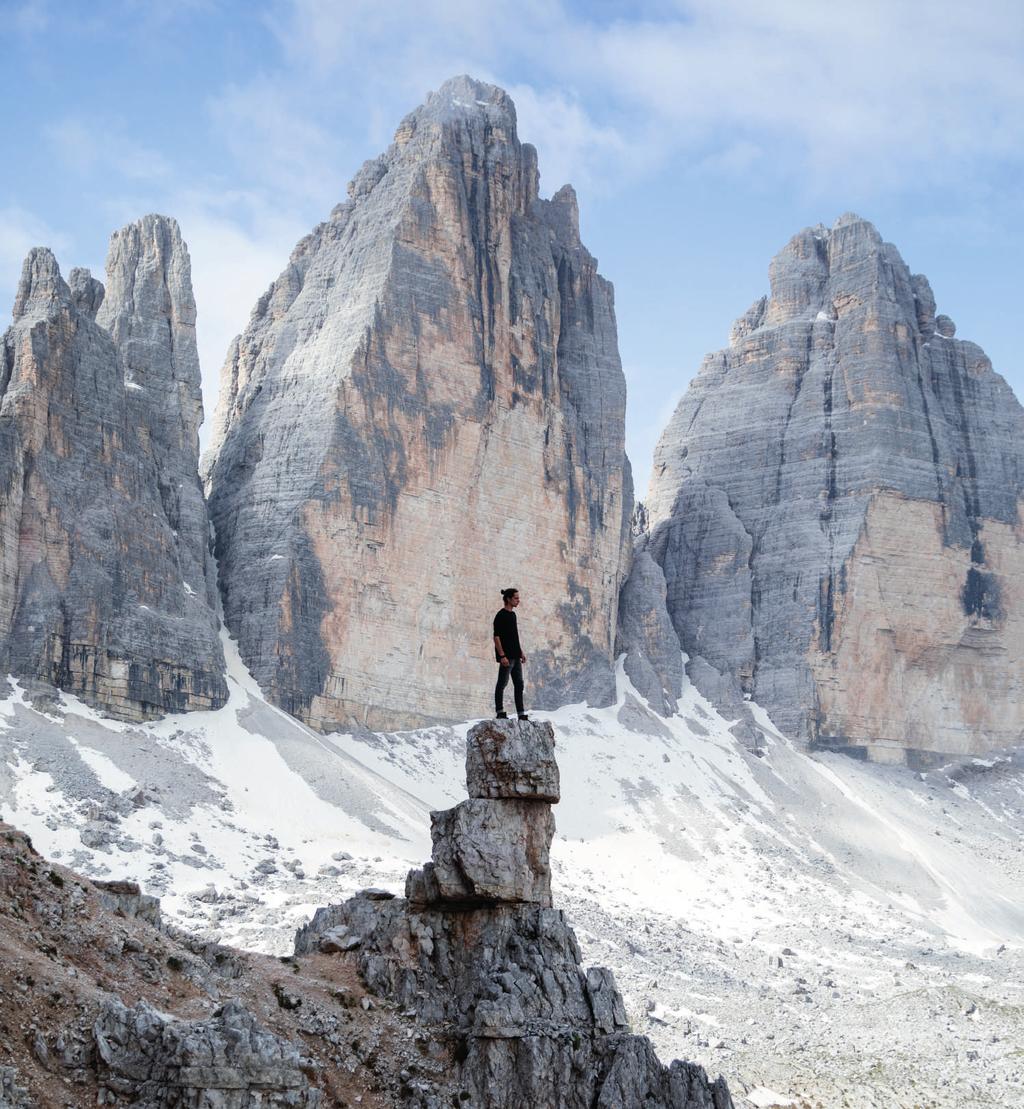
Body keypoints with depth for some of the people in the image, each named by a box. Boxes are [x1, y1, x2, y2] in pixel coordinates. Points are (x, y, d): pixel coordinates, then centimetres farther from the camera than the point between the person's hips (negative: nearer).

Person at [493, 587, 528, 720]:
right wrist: (502, 655, -21)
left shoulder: (512, 614, 16)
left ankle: (521, 714, 10)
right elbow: (496, 637, -16)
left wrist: (521, 652, 21)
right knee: (502, 683, -4)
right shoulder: (501, 615, -11)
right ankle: (500, 712, 1)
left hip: (515, 656, 9)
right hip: (506, 656, -9)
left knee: (519, 684, 8)